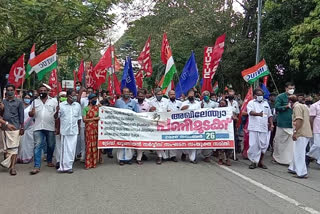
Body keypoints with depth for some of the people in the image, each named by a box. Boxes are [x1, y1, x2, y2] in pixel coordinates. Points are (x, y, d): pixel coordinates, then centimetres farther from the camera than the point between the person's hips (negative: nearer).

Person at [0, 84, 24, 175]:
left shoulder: (19, 102, 2)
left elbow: (21, 116, 2)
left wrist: (22, 128, -2)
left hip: (15, 128, -4)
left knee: (14, 147, -7)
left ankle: (12, 167, -6)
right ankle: (9, 164, 24)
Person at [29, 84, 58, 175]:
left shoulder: (54, 101, 5)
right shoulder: (35, 102, 11)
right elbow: (31, 114, 13)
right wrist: (31, 112, -10)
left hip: (50, 127, -1)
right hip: (38, 128, 1)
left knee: (51, 146, 11)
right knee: (37, 146, -5)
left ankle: (49, 161, 31)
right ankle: (37, 166, -4)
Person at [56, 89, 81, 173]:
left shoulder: (78, 105, 6)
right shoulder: (61, 105, -2)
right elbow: (56, 117, -1)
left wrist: (79, 127, 12)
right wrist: (57, 111, -20)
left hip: (74, 131, 3)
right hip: (64, 131, -2)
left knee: (72, 149, 5)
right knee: (65, 149, 1)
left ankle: (68, 166, 16)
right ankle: (64, 166, 10)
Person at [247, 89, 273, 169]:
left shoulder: (266, 103, 20)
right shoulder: (251, 103, 3)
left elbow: (269, 115, 22)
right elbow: (251, 112, -16)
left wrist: (271, 124, 11)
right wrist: (258, 114, -36)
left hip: (264, 128, 4)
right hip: (254, 128, -4)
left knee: (264, 145, 3)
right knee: (253, 145, -5)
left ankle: (260, 162, 17)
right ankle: (253, 162, 7)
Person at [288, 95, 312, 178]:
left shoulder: (297, 106, -11)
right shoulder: (303, 106, 19)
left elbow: (299, 120, -22)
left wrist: (295, 132, -22)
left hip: (301, 134, -10)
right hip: (306, 133, 10)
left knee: (299, 153, -4)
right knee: (297, 152, 18)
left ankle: (302, 173, -1)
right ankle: (293, 168, 27)